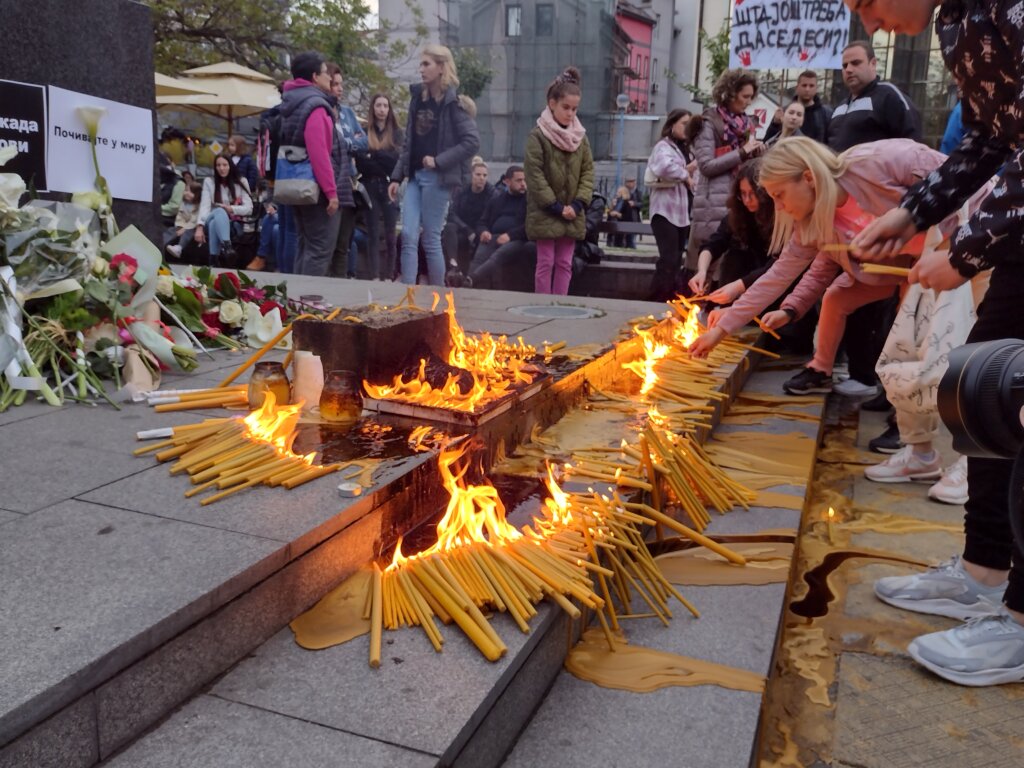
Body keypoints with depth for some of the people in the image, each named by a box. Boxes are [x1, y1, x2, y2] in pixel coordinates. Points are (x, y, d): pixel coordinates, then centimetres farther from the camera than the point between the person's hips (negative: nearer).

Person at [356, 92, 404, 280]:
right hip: (370, 187, 0)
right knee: (373, 234, 0)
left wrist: (373, 154, -8)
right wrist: (385, 164, -13)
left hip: (390, 187, 0)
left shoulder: (398, 133, 9)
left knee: (390, 235, 0)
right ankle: (374, 277, 1)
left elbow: (399, 159, -5)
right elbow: (360, 161, -1)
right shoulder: (364, 133, 8)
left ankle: (388, 276, 5)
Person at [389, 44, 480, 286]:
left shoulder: (452, 102, -6)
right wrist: (397, 177, 12)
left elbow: (472, 142, -13)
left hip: (438, 178, -6)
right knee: (408, 236, -2)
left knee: (431, 239, -2)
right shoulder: (418, 97, 13)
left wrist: (439, 161, -15)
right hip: (415, 175, 6)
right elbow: (409, 142, 17)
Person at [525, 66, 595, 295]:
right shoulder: (537, 135, -8)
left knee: (565, 263, 7)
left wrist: (578, 204, -7)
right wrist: (556, 206, -15)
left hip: (572, 215, 5)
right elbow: (534, 175, -13)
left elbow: (588, 171, 7)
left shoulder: (580, 136, 8)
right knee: (546, 263, -1)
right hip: (545, 213, -5)